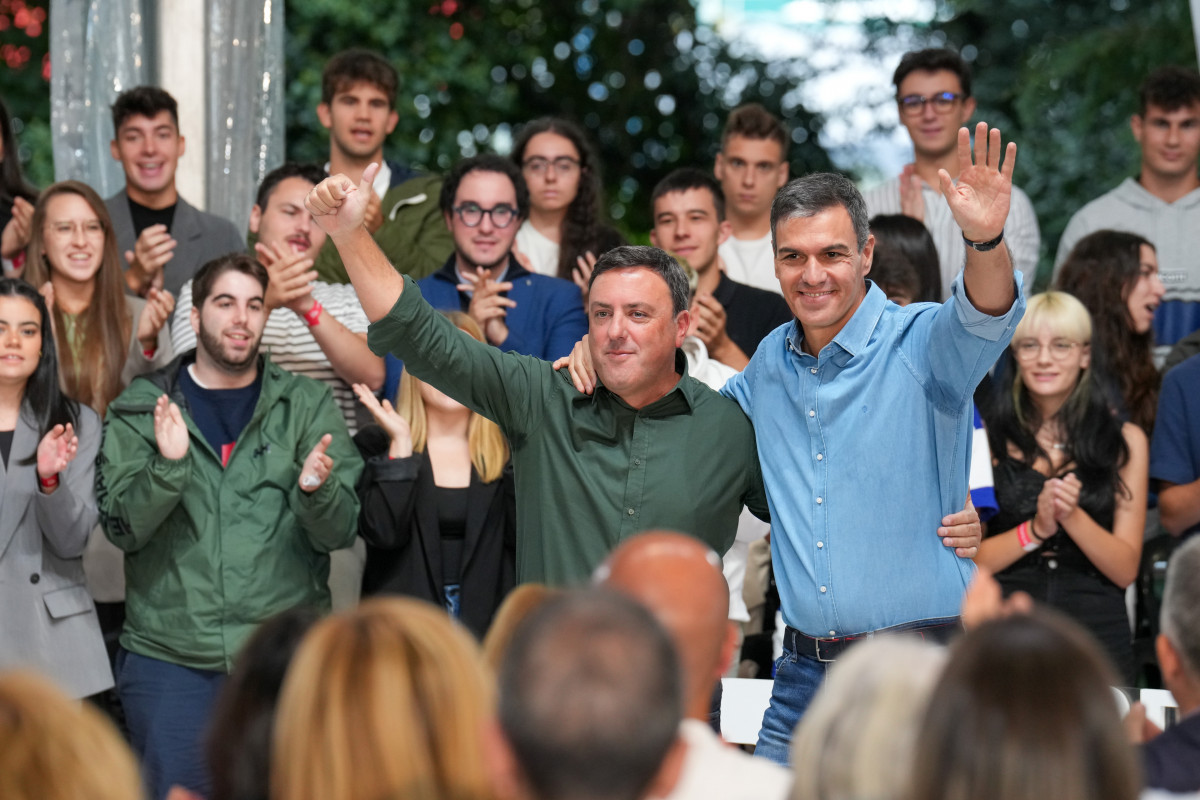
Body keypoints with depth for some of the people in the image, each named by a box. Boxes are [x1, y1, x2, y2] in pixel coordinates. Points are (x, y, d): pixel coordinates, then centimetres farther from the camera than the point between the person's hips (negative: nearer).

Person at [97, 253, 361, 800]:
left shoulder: (308, 405, 7)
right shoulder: (140, 409, 6)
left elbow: (340, 532, -2)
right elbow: (122, 528, -3)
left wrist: (315, 490, -23)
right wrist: (169, 466, -20)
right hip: (169, 656, 0)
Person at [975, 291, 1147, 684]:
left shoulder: (1125, 441, 9)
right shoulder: (985, 436, 7)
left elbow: (1125, 570, 4)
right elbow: (964, 559, 1)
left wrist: (1073, 515, -11)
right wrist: (1036, 528, -11)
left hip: (1096, 635, 1)